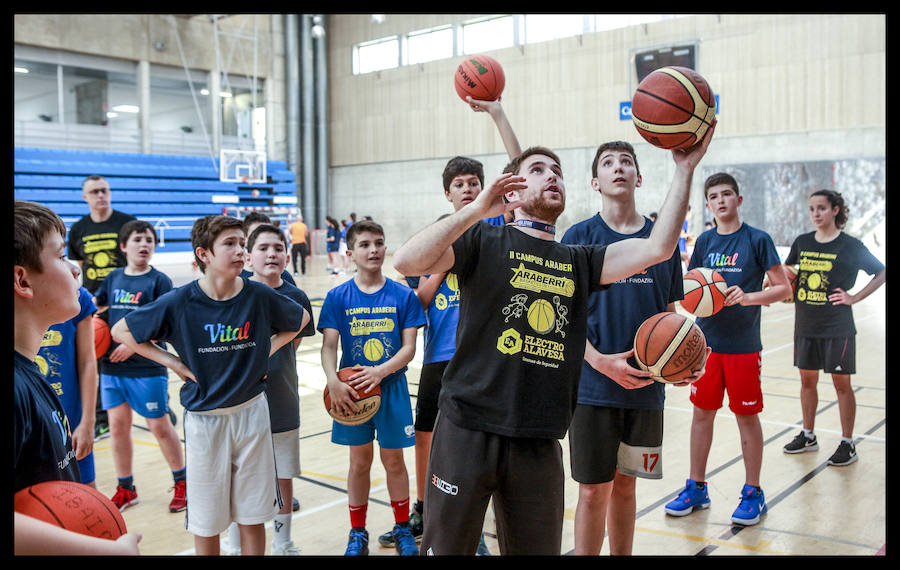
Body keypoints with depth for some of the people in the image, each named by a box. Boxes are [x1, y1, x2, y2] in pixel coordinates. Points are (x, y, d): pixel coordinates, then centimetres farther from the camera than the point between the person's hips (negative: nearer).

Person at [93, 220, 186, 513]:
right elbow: (95, 305, 22)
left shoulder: (159, 280, -6)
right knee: (118, 426, 9)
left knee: (159, 426, 3)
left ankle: (181, 482, 22)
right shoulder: (114, 278, 9)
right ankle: (125, 489, 25)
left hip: (148, 367, -5)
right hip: (112, 365, 5)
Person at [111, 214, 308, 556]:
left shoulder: (260, 296, -9)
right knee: (206, 521, 11)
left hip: (251, 412, 1)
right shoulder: (180, 302, -13)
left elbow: (301, 319, 11)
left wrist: (268, 350, 1)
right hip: (204, 418, -1)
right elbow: (121, 331, -2)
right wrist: (172, 362, -7)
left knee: (253, 516, 11)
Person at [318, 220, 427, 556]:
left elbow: (409, 347, -6)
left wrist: (380, 371, -21)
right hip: (352, 390, 0)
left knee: (393, 459, 9)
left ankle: (403, 528, 29)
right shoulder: (338, 297, -3)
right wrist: (333, 383, -23)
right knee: (359, 460, 10)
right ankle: (358, 533, 27)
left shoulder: (403, 295, -4)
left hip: (392, 388, 0)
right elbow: (329, 346, -7)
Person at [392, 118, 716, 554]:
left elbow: (657, 248, 2)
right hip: (469, 429, -4)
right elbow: (406, 262, -15)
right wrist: (477, 208, -20)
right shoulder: (485, 241, 0)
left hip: (539, 441, 4)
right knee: (446, 548, 7)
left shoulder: (578, 261, 14)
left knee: (538, 548, 16)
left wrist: (685, 169, -2)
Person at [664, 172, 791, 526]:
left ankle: (753, 493, 19)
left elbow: (783, 288, -6)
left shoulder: (757, 239, -5)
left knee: (746, 416, 5)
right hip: (706, 339, 4)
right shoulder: (705, 241, 7)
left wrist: (748, 297, -22)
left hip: (743, 344, -4)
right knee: (702, 411, 9)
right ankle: (696, 488, 22)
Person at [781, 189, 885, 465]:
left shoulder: (850, 246, -8)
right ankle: (808, 435, 28)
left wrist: (855, 298, -8)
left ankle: (847, 444, 15)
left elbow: (881, 273, -1)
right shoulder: (802, 242, 5)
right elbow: (786, 271, 21)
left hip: (837, 327, -4)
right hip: (805, 325, 5)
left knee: (842, 383, 3)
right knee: (807, 380, 13)